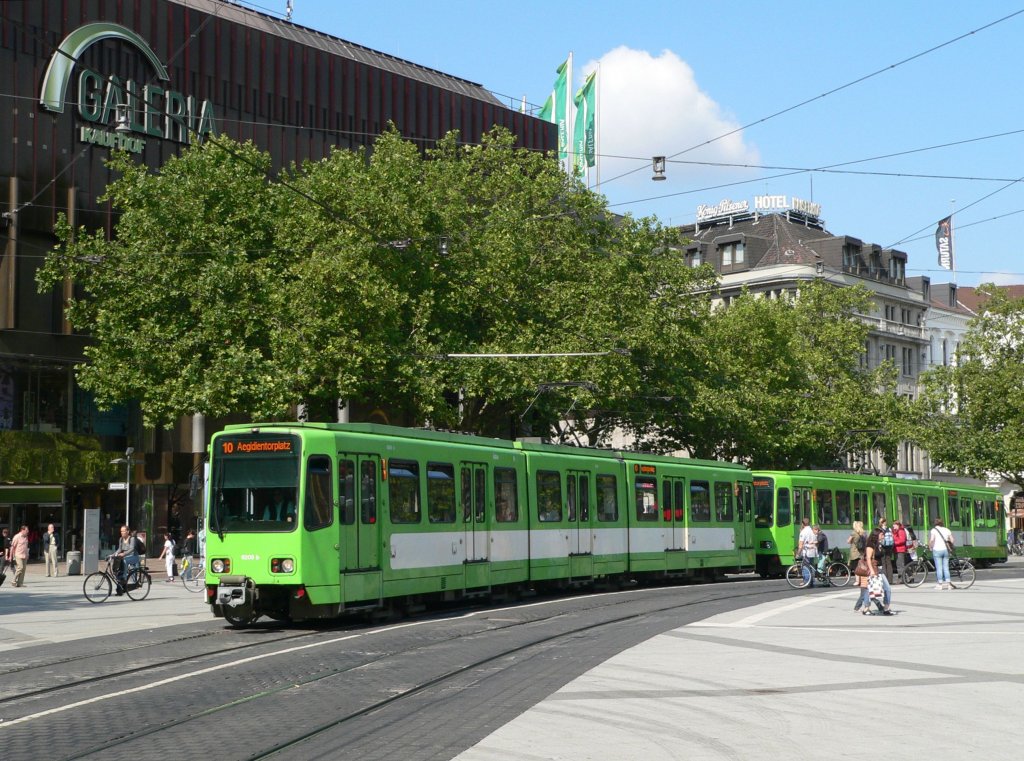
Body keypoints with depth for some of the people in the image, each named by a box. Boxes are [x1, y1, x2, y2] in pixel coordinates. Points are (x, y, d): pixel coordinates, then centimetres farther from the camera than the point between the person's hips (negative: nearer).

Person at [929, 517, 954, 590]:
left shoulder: (933, 530, -4)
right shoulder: (947, 530, 11)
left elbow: (931, 540, -15)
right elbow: (952, 540, 8)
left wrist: (930, 547, 0)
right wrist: (950, 547, 21)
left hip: (937, 550, -4)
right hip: (946, 550, 5)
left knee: (939, 568, -2)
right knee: (946, 567, 9)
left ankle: (940, 584, -1)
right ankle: (947, 583, 8)